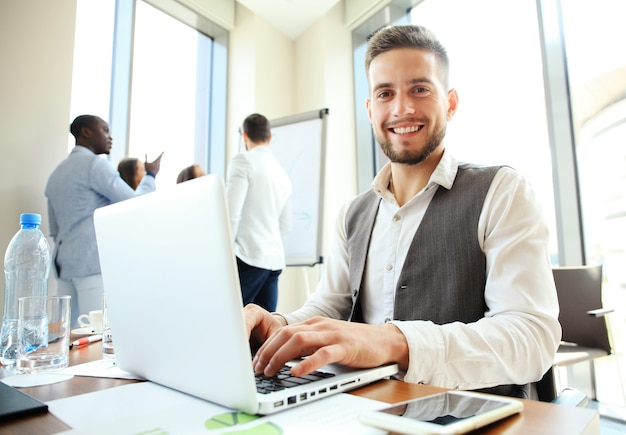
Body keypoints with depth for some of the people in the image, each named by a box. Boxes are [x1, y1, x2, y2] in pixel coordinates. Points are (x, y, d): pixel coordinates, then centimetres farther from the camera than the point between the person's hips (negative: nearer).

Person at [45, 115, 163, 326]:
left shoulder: (56, 173, 21)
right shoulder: (95, 163, -5)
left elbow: (55, 231, 23)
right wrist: (150, 175, 8)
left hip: (64, 264, 9)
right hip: (95, 262, -9)